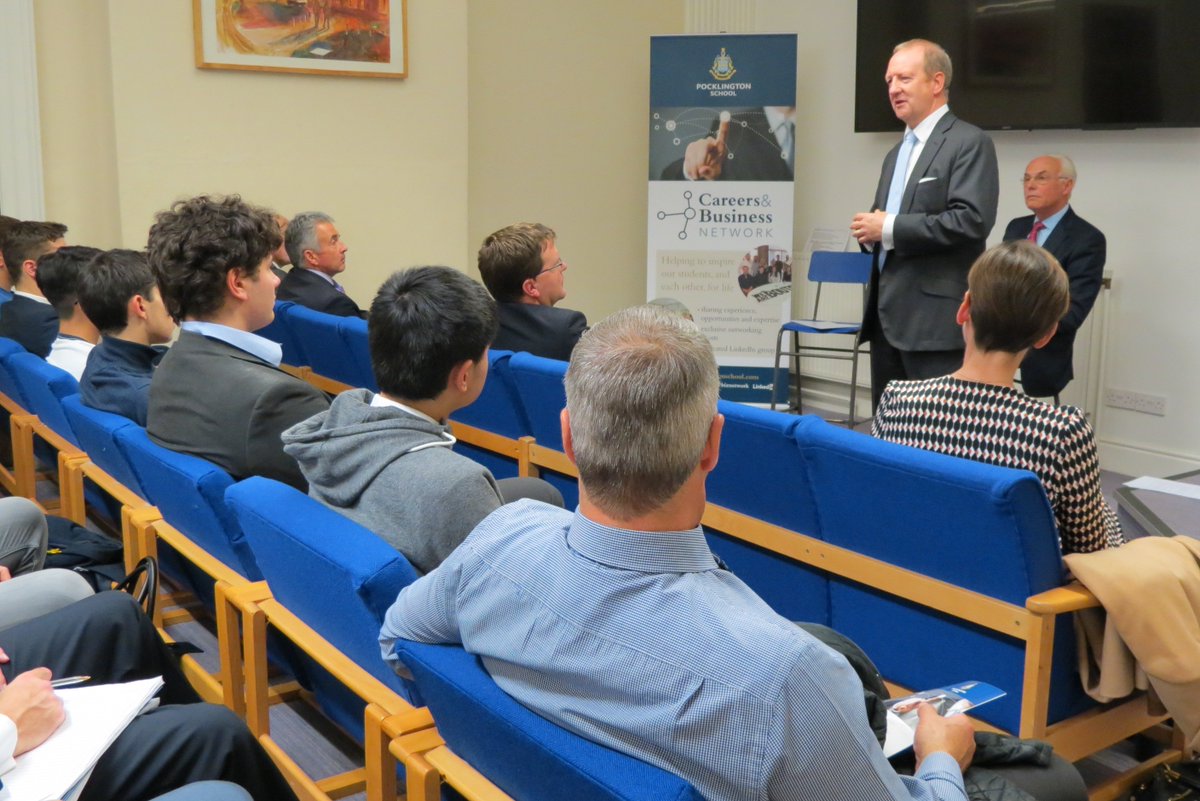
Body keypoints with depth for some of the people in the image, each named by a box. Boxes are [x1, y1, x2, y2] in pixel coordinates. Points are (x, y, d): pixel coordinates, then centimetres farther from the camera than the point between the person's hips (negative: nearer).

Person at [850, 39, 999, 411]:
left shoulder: (969, 143, -6)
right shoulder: (896, 153, 21)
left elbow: (971, 220, -19)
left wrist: (889, 228, -17)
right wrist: (870, 231, 3)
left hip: (937, 319, -9)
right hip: (887, 315, 9)